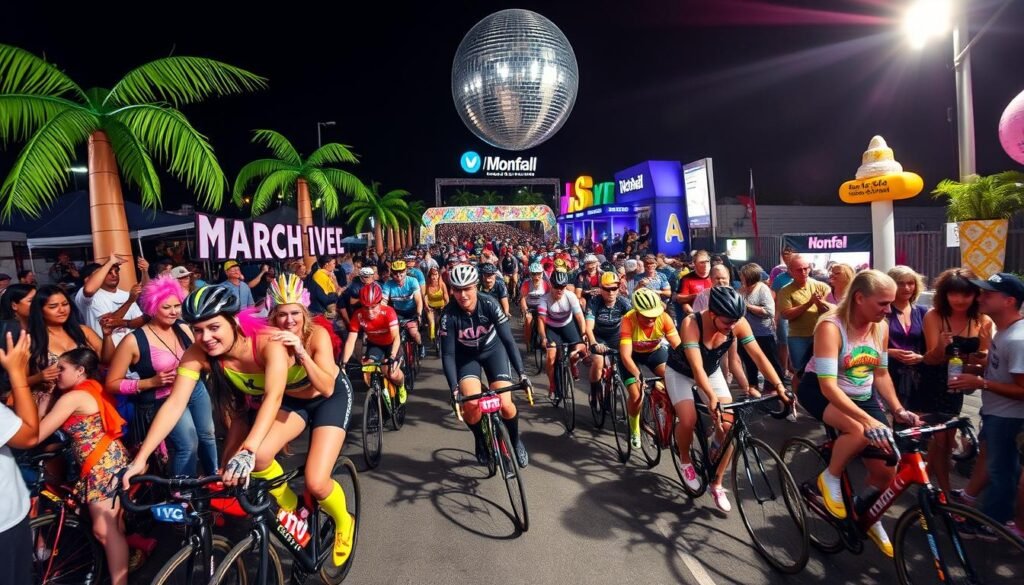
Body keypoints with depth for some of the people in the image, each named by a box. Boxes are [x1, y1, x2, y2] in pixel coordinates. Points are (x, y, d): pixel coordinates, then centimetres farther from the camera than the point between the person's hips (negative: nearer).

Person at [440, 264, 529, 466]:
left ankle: (516, 441, 17)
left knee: (505, 404, -15)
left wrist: (521, 372, -33)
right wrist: (454, 388, -33)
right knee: (471, 404, -23)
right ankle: (480, 440, 9)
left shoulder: (489, 304, -26)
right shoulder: (449, 314, -26)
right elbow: (447, 354, -23)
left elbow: (508, 339, -25)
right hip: (466, 356, 0)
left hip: (493, 350, 0)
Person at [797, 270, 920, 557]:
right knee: (860, 431, -36)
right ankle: (830, 477, -7)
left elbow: (881, 373, 7)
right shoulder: (831, 327, -27)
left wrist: (898, 409, -7)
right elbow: (828, 385, -34)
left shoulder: (881, 328, -5)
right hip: (819, 392, -6)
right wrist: (870, 420, -43)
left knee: (886, 470, 2)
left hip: (863, 396, 6)